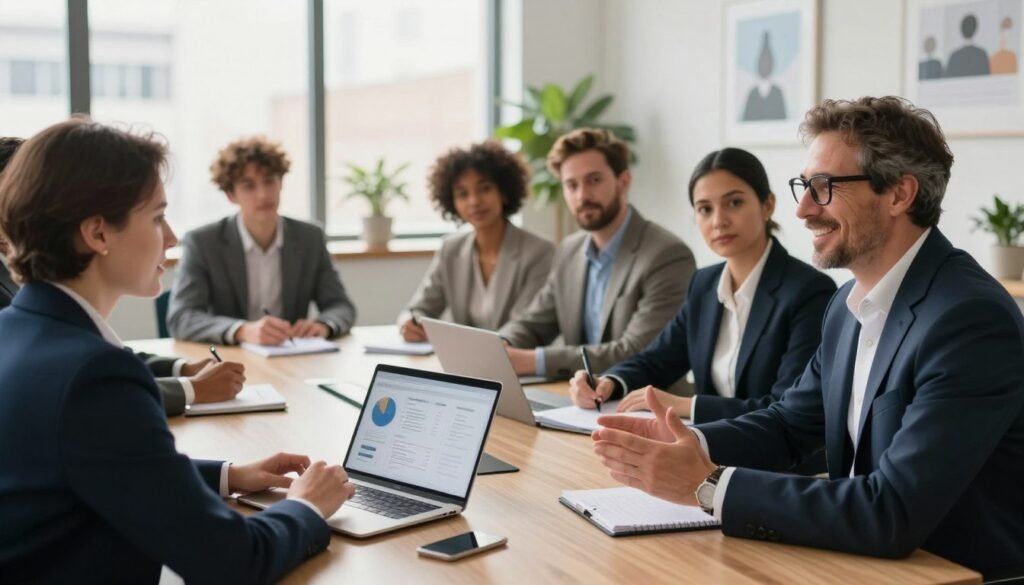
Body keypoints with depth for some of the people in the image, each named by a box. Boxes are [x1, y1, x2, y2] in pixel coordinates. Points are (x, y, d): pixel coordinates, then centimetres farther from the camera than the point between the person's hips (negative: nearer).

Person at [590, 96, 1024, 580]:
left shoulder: (972, 321, -23)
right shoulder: (851, 301, 4)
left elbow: (892, 515, -27)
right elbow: (790, 423, 13)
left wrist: (707, 485, -25)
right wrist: (689, 443, -6)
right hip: (871, 557, 7)